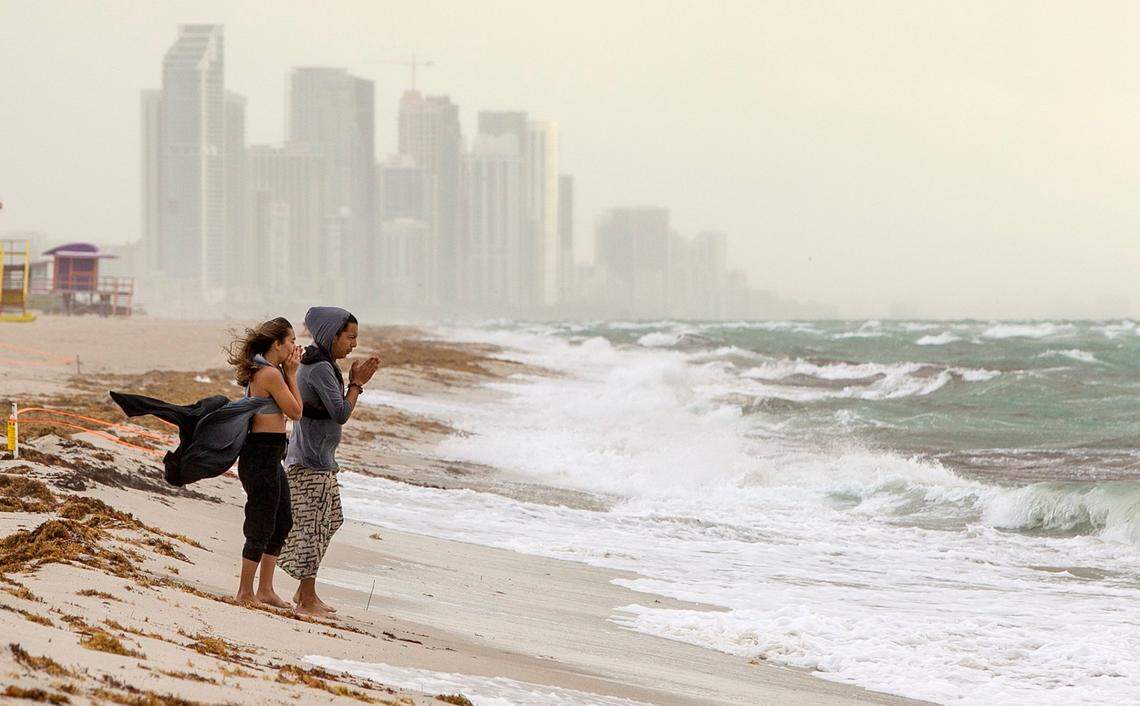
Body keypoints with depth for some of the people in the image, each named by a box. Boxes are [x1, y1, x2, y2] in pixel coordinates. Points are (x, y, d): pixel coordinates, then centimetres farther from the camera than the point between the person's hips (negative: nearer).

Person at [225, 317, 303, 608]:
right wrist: (291, 374, -4)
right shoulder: (271, 374, -17)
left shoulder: (260, 371, 13)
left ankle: (265, 589, 25)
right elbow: (296, 411, -11)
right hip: (263, 454, -10)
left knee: (283, 522, 18)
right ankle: (246, 593, 8)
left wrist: (288, 373, 10)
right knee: (261, 526, -1)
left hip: (269, 456, 10)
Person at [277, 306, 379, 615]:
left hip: (320, 459, 10)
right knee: (312, 528, -5)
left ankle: (305, 591, 22)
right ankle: (307, 599, 1)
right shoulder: (321, 369, -19)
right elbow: (341, 413, -23)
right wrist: (356, 384, -10)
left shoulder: (318, 365, 13)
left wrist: (354, 381, 6)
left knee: (328, 521, 15)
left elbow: (334, 410, 17)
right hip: (312, 462, -10)